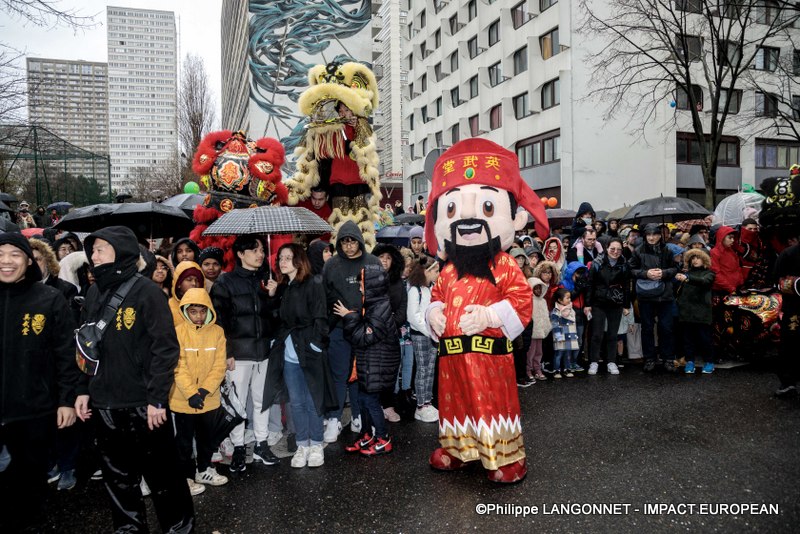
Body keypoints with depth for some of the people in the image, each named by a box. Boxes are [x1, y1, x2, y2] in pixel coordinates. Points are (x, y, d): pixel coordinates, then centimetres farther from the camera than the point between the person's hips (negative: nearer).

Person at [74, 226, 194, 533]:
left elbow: (165, 347, -13)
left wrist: (157, 398, -15)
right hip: (103, 403, 6)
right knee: (117, 474, 17)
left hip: (143, 403, -6)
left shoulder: (145, 291, -10)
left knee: (160, 471, 7)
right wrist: (83, 390, 10)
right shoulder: (94, 293, 8)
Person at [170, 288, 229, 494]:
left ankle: (203, 470, 37)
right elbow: (178, 367, -14)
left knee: (207, 438, 19)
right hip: (183, 400, -3)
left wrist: (204, 390, -16)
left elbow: (219, 365, -6)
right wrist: (191, 394, -20)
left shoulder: (217, 332, -3)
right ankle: (186, 477, 25)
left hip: (209, 399, 3)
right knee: (184, 440, 10)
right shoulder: (178, 332, -11)